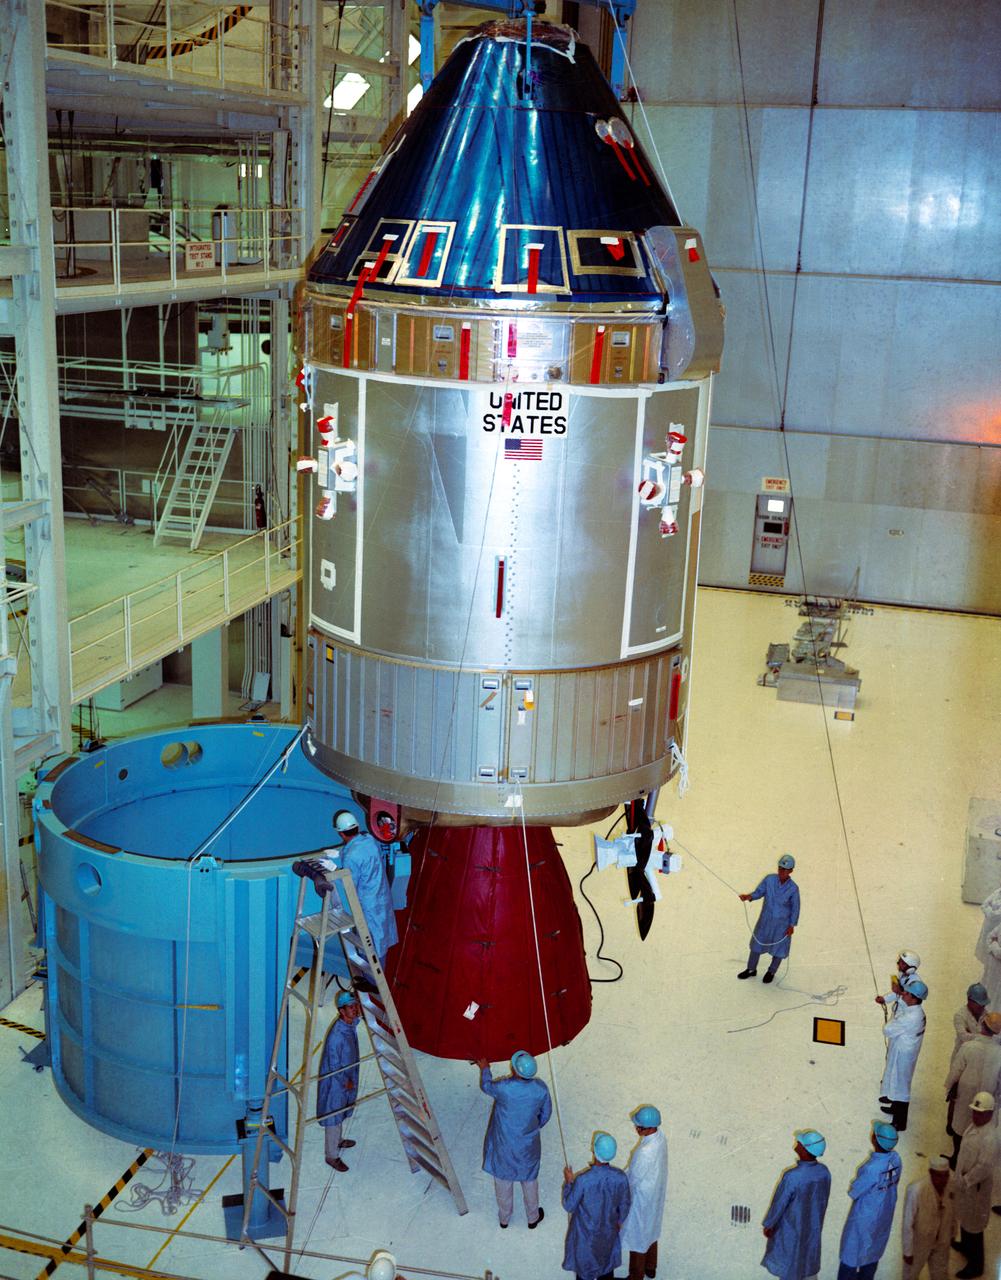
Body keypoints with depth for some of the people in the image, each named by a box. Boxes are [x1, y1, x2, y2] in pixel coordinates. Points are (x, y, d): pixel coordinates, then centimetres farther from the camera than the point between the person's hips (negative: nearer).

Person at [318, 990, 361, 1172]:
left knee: (340, 1114, 27)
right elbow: (334, 1065, -25)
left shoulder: (352, 1024, -8)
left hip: (347, 1078, 8)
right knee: (333, 1117, 8)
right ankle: (331, 1156, 22)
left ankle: (337, 1140, 49)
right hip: (335, 1082, -8)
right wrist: (346, 1082, -14)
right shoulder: (337, 1034, -32)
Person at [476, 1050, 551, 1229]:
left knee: (503, 1182, 24)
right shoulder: (540, 1088, -23)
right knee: (529, 1181, 26)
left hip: (504, 1146, -1)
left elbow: (486, 1086, -8)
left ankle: (504, 1218, 45)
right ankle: (533, 1218, 46)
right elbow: (546, 1114, -5)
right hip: (528, 1146, 2)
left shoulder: (504, 1088, -32)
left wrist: (485, 1069, 13)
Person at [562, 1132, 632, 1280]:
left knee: (584, 1264, 23)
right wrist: (619, 1220, 13)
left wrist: (568, 1182, -7)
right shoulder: (620, 1177, -25)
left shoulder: (582, 1180, -35)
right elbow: (625, 1205, -7)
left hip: (586, 1232, -3)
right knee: (606, 1261, 29)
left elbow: (569, 1206, -20)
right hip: (609, 1230, 3)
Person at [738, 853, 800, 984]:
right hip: (765, 919, 3)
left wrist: (792, 925, -6)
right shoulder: (769, 879, -17)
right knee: (756, 943, 15)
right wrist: (749, 897, -28)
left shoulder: (793, 888, -21)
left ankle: (772, 972, 40)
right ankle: (751, 969, 38)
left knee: (778, 948, 13)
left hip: (782, 923, -2)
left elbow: (795, 907, -10)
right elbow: (759, 892, -7)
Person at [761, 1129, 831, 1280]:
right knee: (808, 1258, 26)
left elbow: (779, 1203, -23)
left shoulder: (792, 1177, -37)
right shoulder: (824, 1172, -19)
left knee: (788, 1262, 19)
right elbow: (824, 1200, -1)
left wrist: (768, 1225, -6)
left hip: (791, 1229, -5)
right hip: (813, 1226, 5)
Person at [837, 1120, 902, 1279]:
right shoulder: (896, 1159, -16)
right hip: (885, 1214, 6)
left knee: (851, 1254, 15)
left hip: (864, 1219, -6)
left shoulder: (871, 1168, -37)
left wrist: (852, 1189, -3)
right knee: (873, 1250, 27)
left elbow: (854, 1192, -23)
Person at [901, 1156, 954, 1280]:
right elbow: (908, 1223, -24)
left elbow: (952, 1211, 1)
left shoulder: (952, 1185, -19)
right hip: (919, 1241, -4)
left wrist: (952, 1232, 14)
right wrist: (908, 1251, -17)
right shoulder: (916, 1190, -34)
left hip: (942, 1241, 4)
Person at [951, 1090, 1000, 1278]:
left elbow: (984, 1167, -30)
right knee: (964, 1217, 29)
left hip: (976, 1185, -9)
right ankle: (966, 1245, 52)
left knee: (974, 1224, 7)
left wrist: (964, 1182, -20)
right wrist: (960, 1178, 13)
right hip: (964, 1180, 9)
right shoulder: (975, 1123, -5)